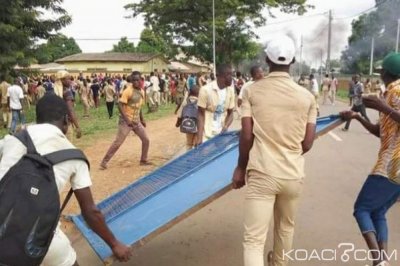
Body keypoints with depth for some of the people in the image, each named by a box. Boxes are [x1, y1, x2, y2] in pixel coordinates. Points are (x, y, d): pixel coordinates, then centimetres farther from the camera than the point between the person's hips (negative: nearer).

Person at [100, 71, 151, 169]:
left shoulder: (142, 91, 7)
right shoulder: (128, 91, -17)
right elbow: (120, 105, -20)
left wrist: (142, 119, 18)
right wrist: (127, 120, -24)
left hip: (136, 121, 7)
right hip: (126, 121, -7)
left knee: (146, 140, 9)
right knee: (118, 142, -7)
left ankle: (143, 160, 25)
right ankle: (104, 161, 5)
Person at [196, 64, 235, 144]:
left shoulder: (230, 90, 1)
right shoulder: (206, 90, -13)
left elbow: (230, 113, 8)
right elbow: (201, 114, -9)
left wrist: (225, 127, -12)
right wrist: (199, 138, -15)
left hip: (221, 133, 4)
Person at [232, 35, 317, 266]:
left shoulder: (252, 91, -5)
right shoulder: (307, 97, 0)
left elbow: (246, 136, -6)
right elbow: (307, 143, 1)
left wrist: (241, 168, 7)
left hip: (261, 174, -3)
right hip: (294, 175, 3)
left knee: (254, 239, 1)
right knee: (286, 227, 27)